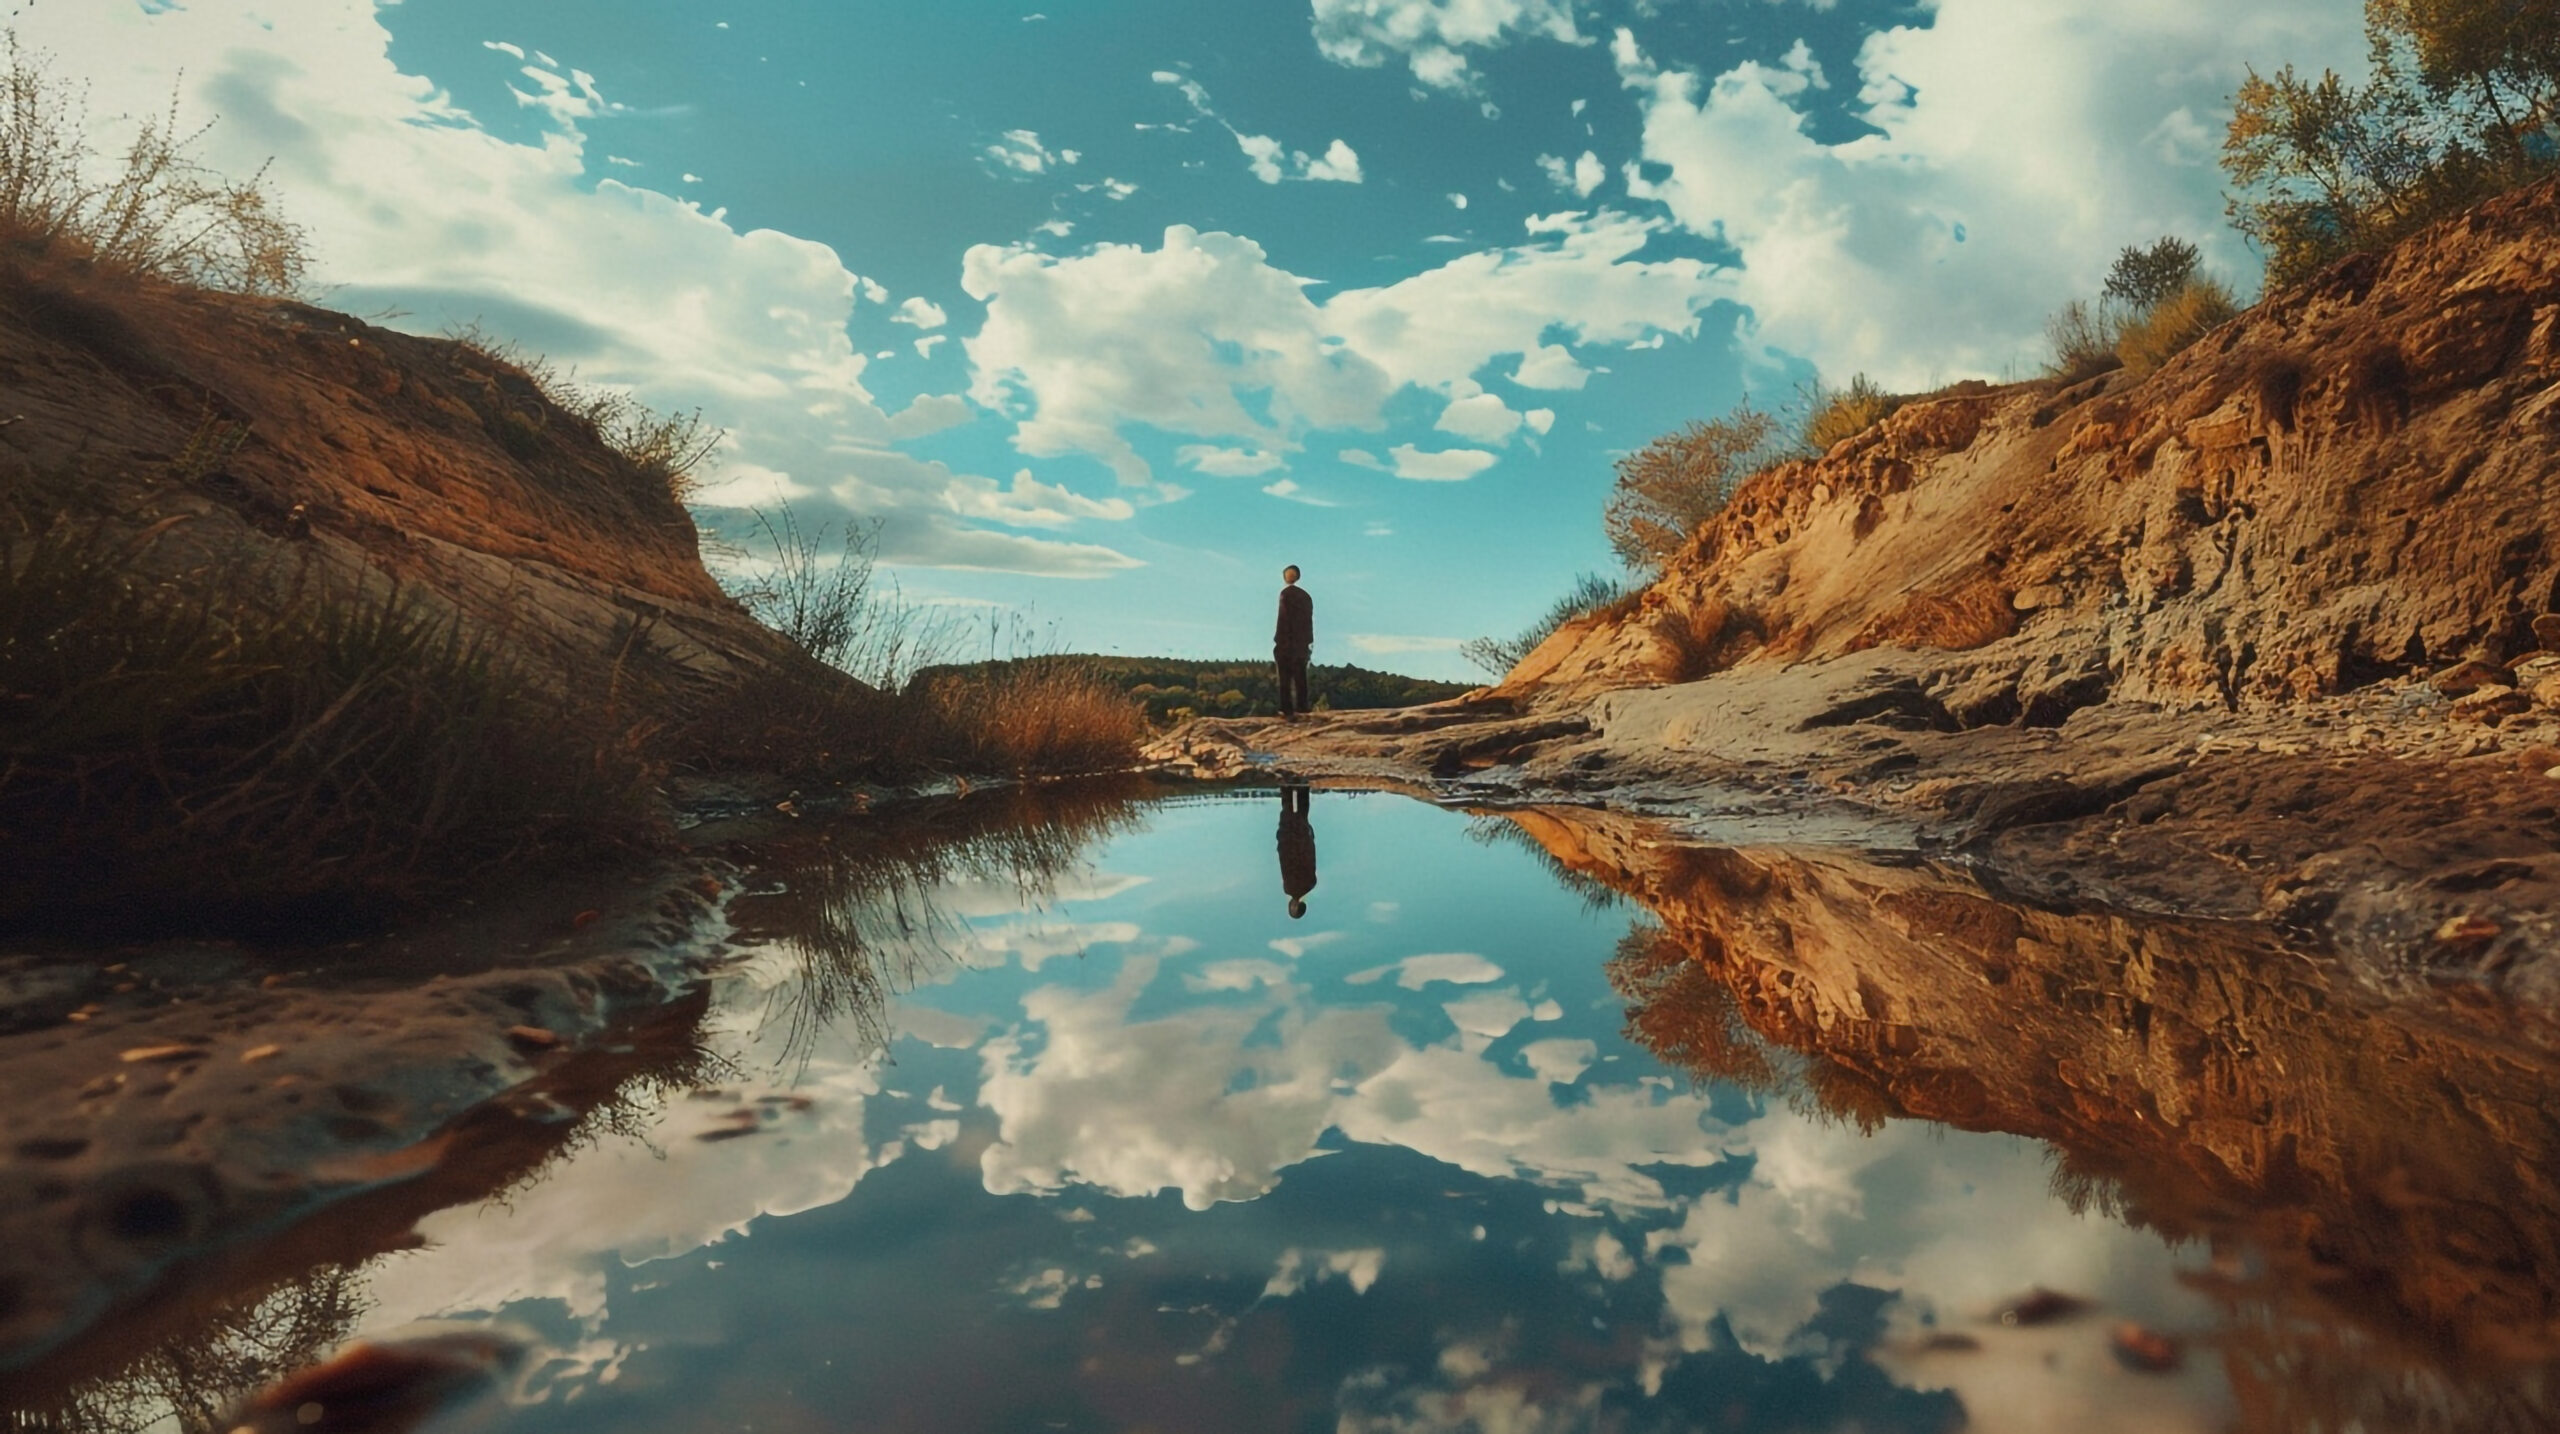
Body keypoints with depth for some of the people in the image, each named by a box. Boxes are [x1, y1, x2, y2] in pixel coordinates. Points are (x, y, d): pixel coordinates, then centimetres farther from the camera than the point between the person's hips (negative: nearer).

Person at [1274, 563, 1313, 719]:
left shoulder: (1286, 593, -8)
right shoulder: (1305, 595, 11)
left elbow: (1283, 617, -14)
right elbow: (1309, 620, 11)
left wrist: (1278, 640, -13)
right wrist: (1309, 642, 14)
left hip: (1287, 642, -6)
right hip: (1302, 643, 6)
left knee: (1286, 678, -4)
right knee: (1300, 678, 9)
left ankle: (1288, 711, -8)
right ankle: (1301, 709, 10)